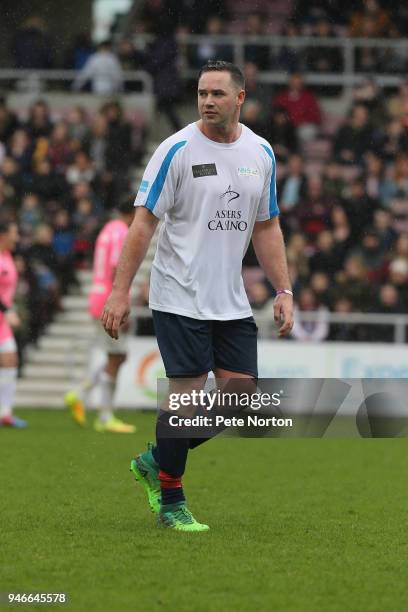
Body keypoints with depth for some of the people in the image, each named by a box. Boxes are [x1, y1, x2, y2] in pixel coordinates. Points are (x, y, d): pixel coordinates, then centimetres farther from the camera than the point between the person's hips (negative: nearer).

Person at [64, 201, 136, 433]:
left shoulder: (108, 230, 18)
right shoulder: (123, 234, -13)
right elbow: (117, 273, -20)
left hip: (99, 302, 10)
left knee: (119, 356, 14)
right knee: (115, 359, -5)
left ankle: (80, 394, 9)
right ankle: (106, 417, -3)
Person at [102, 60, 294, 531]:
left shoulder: (261, 153, 7)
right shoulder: (177, 150, -9)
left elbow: (266, 228, 15)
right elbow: (143, 222, -9)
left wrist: (283, 291, 7)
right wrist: (120, 291, -14)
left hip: (231, 303, 6)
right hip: (179, 299, -6)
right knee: (187, 394, -6)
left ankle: (156, 461, 22)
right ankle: (170, 504, 9)